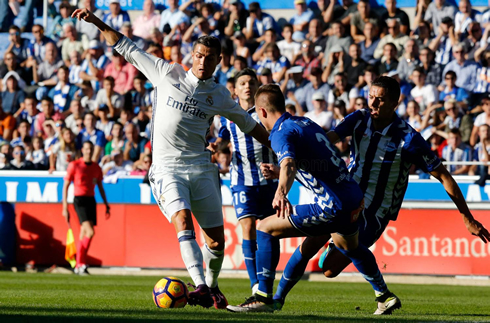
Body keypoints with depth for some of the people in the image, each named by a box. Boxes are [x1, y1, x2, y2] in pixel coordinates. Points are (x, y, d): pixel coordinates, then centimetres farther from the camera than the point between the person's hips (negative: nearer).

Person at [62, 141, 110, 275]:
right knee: (90, 232, -19)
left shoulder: (96, 168, 12)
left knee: (84, 233, 6)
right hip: (79, 200, -6)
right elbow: (65, 186, -2)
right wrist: (65, 207, -6)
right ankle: (81, 263, -12)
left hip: (91, 200, 6)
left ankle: (78, 266, 13)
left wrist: (106, 205, 16)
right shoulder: (74, 165, -3)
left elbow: (100, 187, 21)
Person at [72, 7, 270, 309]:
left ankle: (212, 286, 27)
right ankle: (201, 287, -34)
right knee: (183, 223, -25)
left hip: (201, 168, 2)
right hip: (167, 168, -2)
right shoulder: (167, 74, 3)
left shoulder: (220, 96, 8)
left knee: (216, 240, 1)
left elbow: (249, 124, 23)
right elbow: (126, 47, 9)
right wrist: (98, 23, 4)